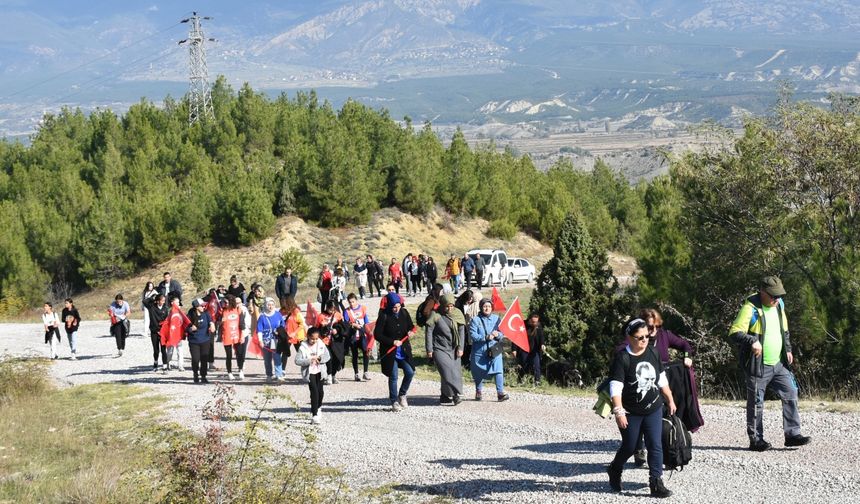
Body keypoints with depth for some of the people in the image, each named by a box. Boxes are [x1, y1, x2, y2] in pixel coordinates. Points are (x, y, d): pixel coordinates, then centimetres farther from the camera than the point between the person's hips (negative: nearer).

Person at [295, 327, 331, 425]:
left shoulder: (321, 344, -2)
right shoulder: (303, 347, -12)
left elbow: (327, 356, 1)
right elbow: (297, 361, -16)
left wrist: (320, 358, -19)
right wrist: (309, 360, -25)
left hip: (320, 371, 4)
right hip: (309, 372, -4)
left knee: (320, 391, 6)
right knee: (314, 392, -12)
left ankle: (318, 407, 37)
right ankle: (314, 415, -7)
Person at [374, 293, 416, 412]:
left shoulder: (404, 313, 1)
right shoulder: (384, 316, -12)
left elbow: (410, 326, 15)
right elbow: (377, 334, -13)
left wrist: (410, 332, -9)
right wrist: (392, 342, -20)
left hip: (404, 350, 4)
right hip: (389, 351, -4)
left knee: (410, 372, -2)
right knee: (393, 377, 1)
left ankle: (402, 394, 22)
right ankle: (394, 401, 16)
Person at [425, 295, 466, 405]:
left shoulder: (457, 314, 4)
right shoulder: (436, 315, -8)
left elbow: (461, 332, 7)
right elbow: (429, 332, -4)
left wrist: (460, 348, 1)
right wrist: (429, 350, -5)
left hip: (453, 350, 4)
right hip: (439, 349, -4)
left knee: (456, 372, 2)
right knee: (447, 371, -16)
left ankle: (444, 397, 12)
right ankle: (456, 394, -12)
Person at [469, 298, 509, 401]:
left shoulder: (496, 319, 7)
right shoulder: (475, 320, -2)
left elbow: (503, 333, 8)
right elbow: (473, 335, -11)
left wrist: (498, 334, -15)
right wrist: (485, 337, -22)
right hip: (479, 350, -1)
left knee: (498, 370, -13)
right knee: (479, 372, 9)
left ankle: (500, 392, -13)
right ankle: (478, 392, 28)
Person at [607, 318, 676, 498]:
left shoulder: (652, 353, 2)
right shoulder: (622, 358, -16)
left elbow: (662, 379, 14)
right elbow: (615, 387, -20)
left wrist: (670, 400, 17)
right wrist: (618, 411, -28)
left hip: (654, 409, 4)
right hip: (630, 413, -4)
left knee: (655, 446, -2)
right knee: (629, 447, 10)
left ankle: (656, 482, 2)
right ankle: (614, 471, 37)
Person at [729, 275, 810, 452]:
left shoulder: (779, 305, 9)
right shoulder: (750, 309, -15)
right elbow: (734, 333, -20)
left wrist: (788, 350, 18)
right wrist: (752, 341, -35)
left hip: (778, 365, 7)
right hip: (758, 367, -7)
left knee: (791, 394, 2)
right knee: (756, 404, 1)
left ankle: (792, 434, 8)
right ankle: (756, 440, 10)